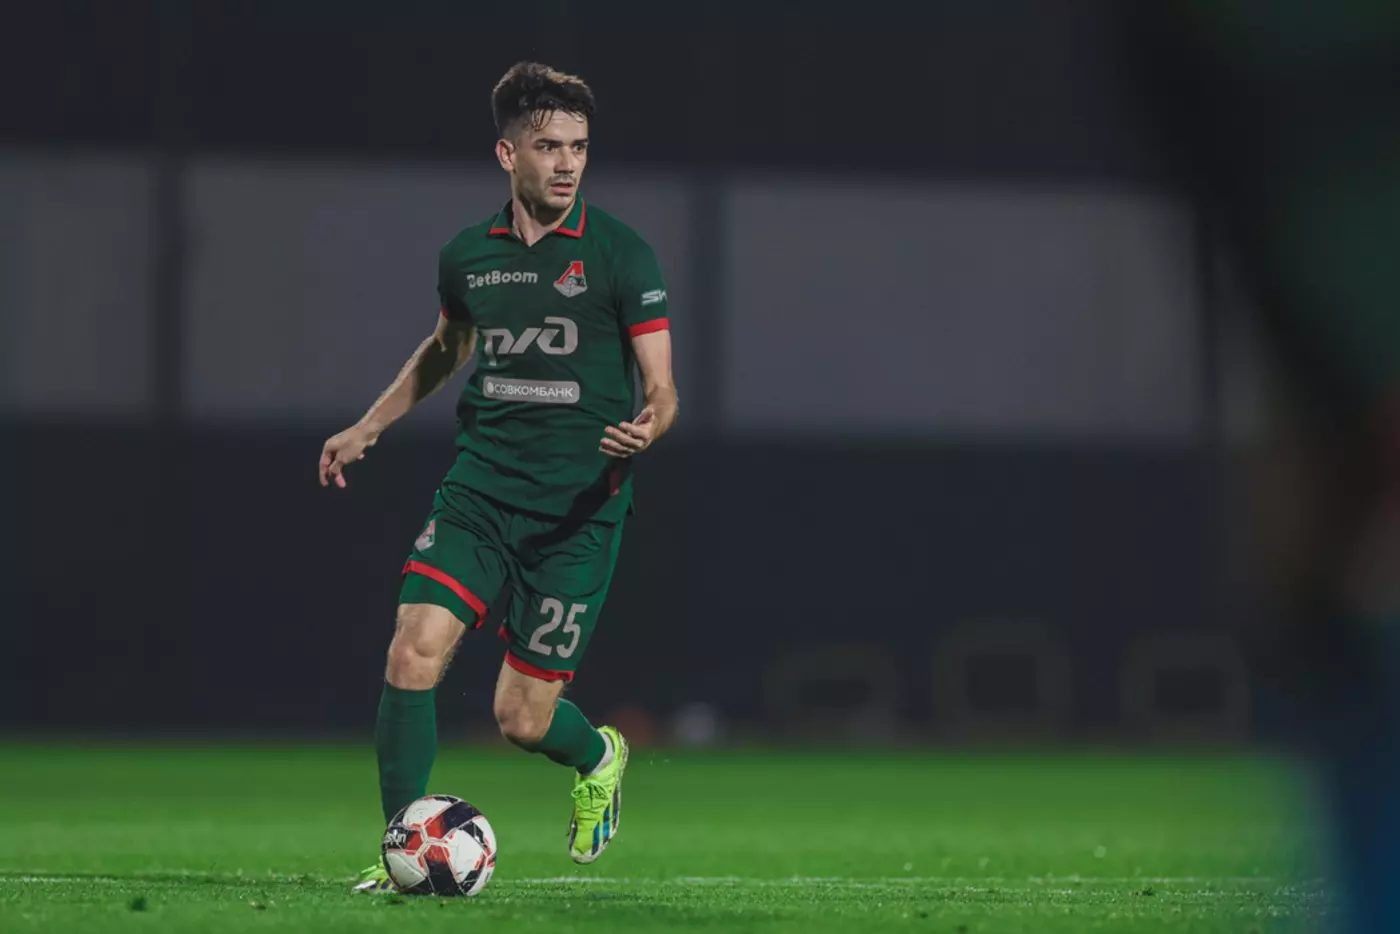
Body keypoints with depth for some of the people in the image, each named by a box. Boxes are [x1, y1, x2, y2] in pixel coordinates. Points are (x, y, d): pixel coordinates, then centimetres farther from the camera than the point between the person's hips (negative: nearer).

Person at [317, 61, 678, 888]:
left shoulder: (620, 254, -5)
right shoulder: (467, 257, 8)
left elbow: (662, 391, -5)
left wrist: (646, 428, -27)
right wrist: (369, 428, 26)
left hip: (579, 507, -3)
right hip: (481, 486, 3)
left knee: (523, 720, -1)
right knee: (415, 654, -18)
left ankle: (598, 756, 35)